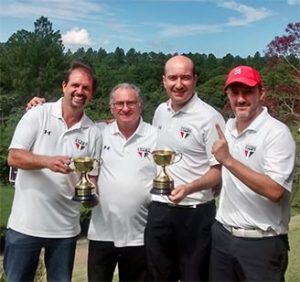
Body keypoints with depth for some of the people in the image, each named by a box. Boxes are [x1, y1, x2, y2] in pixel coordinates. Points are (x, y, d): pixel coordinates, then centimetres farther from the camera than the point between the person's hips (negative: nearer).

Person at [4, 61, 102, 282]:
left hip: (65, 228, 2)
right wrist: (47, 161, -25)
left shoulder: (93, 133, 3)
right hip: (26, 224, -2)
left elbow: (92, 177, 8)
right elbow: (14, 157, -9)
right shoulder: (38, 115, -4)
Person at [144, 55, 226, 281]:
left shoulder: (209, 117, -14)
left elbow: (219, 171, -14)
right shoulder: (160, 111, 7)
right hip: (159, 209, 6)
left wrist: (188, 188, -29)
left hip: (195, 213, -6)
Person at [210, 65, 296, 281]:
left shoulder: (277, 133, -15)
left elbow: (275, 191, -26)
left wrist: (228, 160, -26)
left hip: (262, 243, -6)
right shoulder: (229, 127, 6)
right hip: (222, 234, 6)